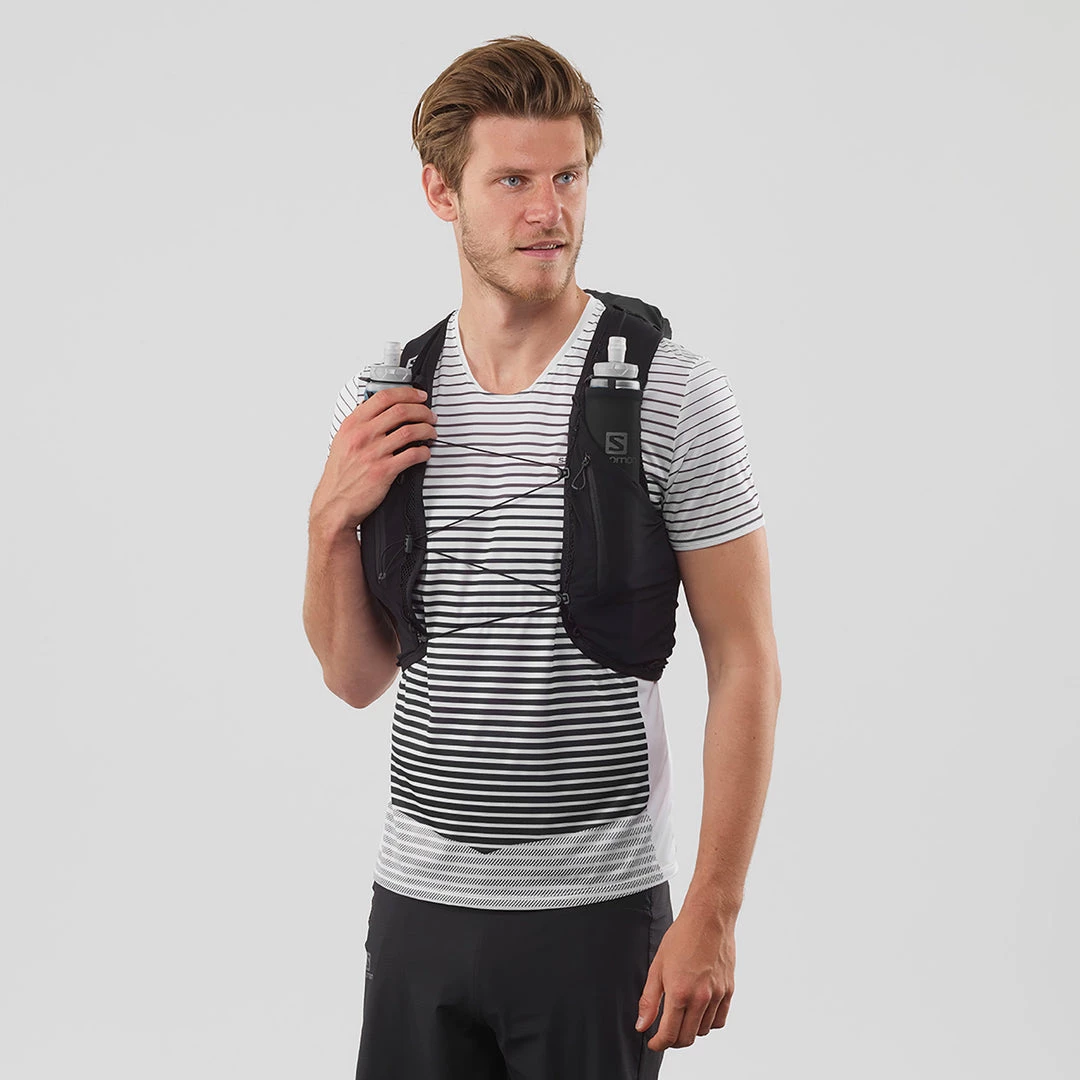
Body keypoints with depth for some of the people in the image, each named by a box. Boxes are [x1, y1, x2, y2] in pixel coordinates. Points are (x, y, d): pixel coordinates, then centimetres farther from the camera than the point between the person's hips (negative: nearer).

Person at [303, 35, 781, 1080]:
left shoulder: (673, 392, -8)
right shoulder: (378, 405, 4)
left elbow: (745, 669, -8)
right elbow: (358, 676, 9)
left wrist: (712, 915, -12)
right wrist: (332, 523, -9)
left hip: (597, 911, -3)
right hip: (418, 898, 4)